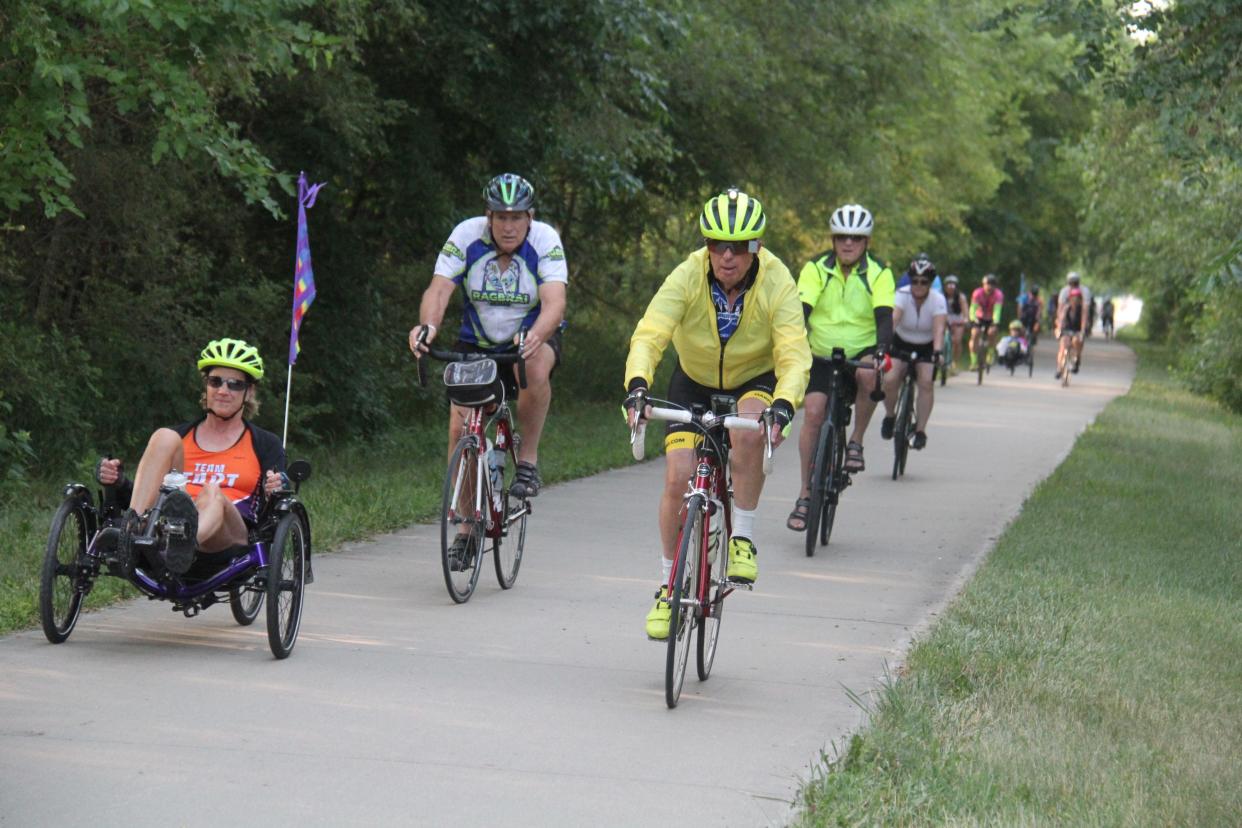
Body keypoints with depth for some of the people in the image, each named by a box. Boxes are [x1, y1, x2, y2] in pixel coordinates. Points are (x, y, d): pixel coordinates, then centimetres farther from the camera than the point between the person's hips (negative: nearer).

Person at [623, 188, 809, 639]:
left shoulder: (777, 283, -26)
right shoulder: (687, 277, -26)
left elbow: (794, 354, -33)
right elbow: (649, 336, -35)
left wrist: (783, 405, -52)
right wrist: (637, 386, -55)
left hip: (755, 381, -1)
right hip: (694, 382, 1)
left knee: (749, 429, -36)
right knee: (678, 478, -14)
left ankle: (742, 539, -18)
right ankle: (667, 587, 4)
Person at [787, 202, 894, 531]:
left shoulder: (878, 273, -7)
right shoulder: (816, 269, -6)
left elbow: (884, 318, -17)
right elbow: (801, 311, -16)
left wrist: (881, 350, -37)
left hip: (860, 354, -1)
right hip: (821, 356, 1)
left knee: (869, 377, -35)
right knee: (813, 413, -15)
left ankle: (856, 443, -13)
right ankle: (805, 495, -6)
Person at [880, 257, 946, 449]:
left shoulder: (938, 300, -20)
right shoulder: (902, 295, -21)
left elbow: (939, 328, -33)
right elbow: (892, 320, -36)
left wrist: (937, 352, -50)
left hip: (927, 347, 0)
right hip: (901, 343, 0)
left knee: (926, 383, -22)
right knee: (889, 380, -20)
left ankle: (920, 430, -14)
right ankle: (889, 416, 8)